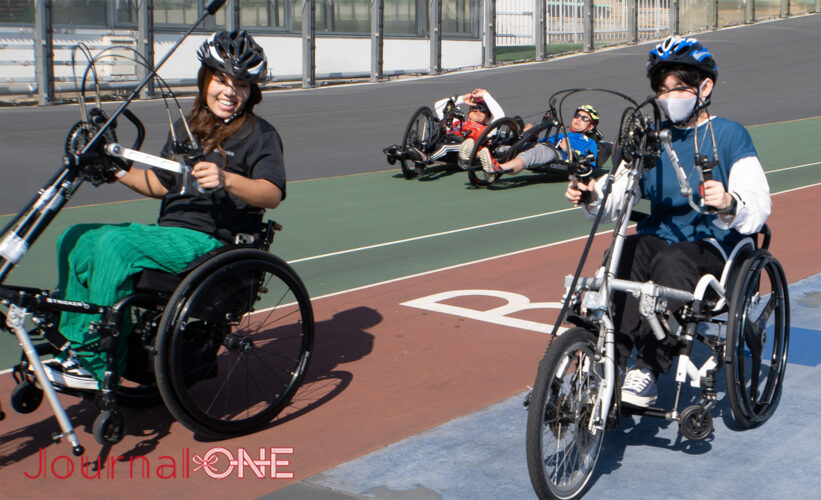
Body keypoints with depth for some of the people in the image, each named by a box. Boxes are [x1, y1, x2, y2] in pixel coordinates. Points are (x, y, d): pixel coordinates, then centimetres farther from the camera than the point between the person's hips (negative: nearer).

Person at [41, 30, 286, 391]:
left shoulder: (260, 135, -3)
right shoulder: (188, 127, 19)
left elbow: (272, 193, -21)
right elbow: (162, 184, 28)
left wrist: (226, 180, -37)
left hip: (211, 241, -8)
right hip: (168, 232, 8)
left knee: (115, 243, -28)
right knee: (76, 239, -4)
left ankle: (97, 367, -22)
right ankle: (77, 348, 2)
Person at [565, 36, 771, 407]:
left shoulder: (729, 135, 2)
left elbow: (759, 209, -10)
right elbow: (618, 198, 5)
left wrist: (730, 205, -33)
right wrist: (593, 197, -18)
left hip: (711, 245, -3)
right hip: (656, 237, 4)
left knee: (672, 262, -36)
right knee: (626, 253, -30)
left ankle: (647, 372, -32)